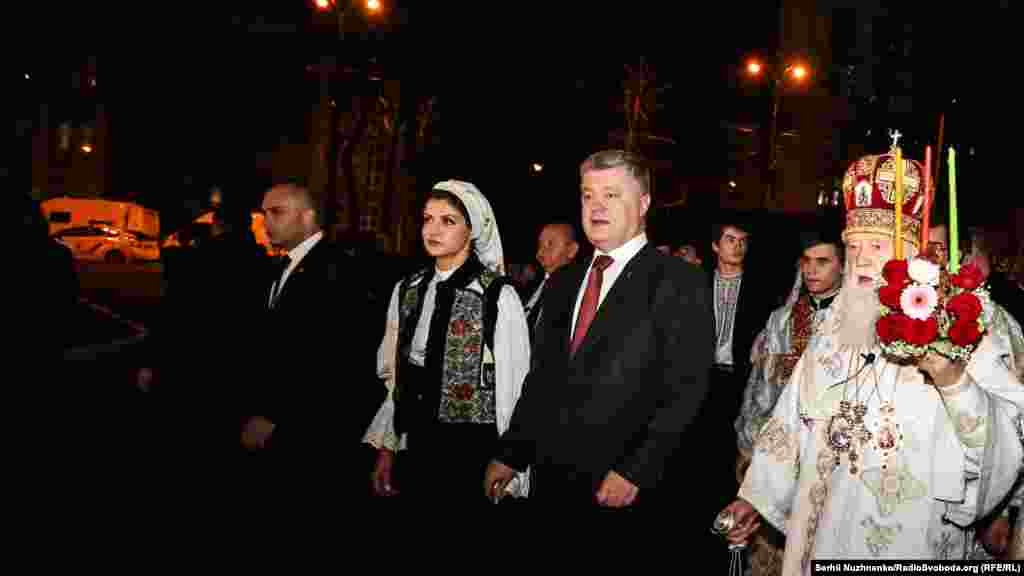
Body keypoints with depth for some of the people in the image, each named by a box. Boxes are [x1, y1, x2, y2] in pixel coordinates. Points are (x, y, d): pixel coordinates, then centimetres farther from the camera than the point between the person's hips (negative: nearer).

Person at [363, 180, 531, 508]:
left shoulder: (499, 296, -11)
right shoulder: (406, 291, 5)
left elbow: (514, 386, -8)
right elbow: (394, 376, 11)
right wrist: (386, 449, 10)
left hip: (475, 453, -4)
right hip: (414, 447, 5)